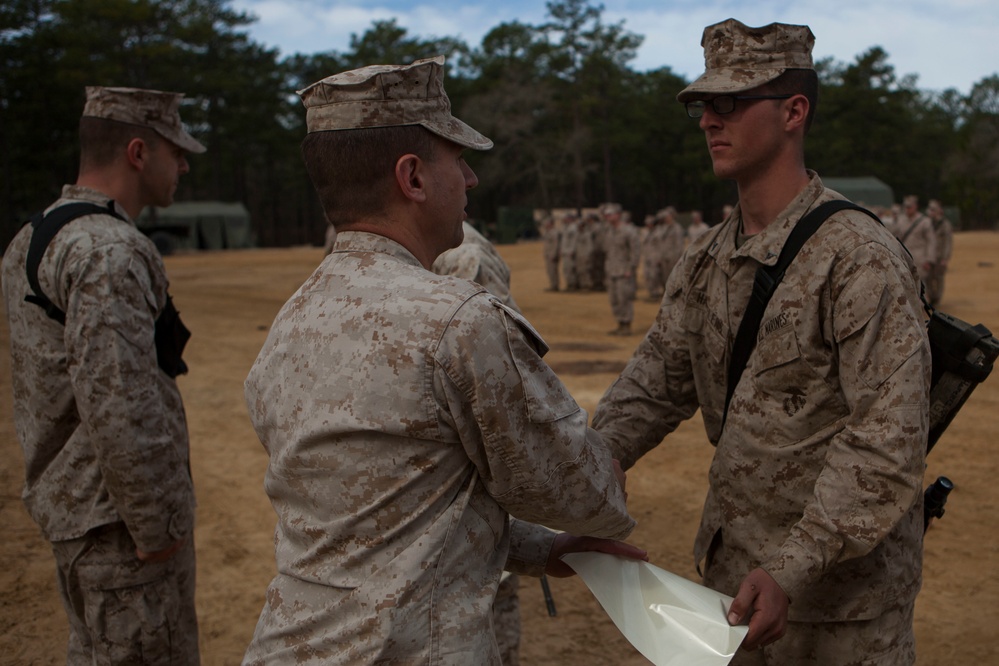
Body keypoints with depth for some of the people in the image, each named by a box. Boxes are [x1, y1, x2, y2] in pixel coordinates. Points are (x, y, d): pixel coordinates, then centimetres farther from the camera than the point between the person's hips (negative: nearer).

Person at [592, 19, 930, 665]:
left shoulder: (862, 258, -19)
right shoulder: (707, 259, 5)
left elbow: (890, 439, -24)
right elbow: (657, 379, 9)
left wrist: (793, 567, -29)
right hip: (730, 565, 7)